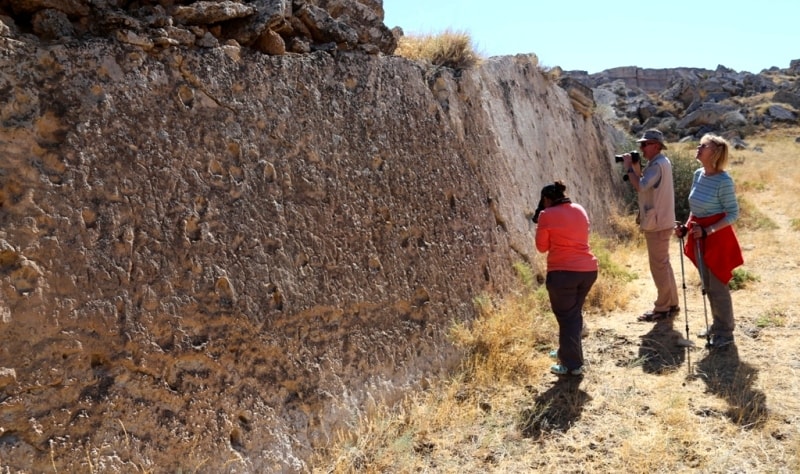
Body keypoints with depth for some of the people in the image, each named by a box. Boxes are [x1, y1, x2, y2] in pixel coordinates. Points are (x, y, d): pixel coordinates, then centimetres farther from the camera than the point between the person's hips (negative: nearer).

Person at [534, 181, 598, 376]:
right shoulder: (580, 210, 12)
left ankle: (573, 364, 10)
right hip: (588, 269, 7)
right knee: (575, 313, 21)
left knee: (566, 317, 4)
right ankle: (567, 351, 36)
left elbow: (542, 247, 2)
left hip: (563, 272, -6)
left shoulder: (546, 215, -6)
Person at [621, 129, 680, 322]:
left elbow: (640, 187, -30)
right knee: (663, 264, 17)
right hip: (661, 222, 10)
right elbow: (645, 186, 14)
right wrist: (636, 168, 2)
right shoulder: (661, 162, 13)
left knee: (659, 266, -3)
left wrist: (629, 168, -19)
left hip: (657, 224, -10)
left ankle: (662, 308, 6)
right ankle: (671, 304, 27)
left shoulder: (657, 165, -19)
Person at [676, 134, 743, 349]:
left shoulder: (723, 180, -18)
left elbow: (733, 213, -14)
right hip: (699, 237, 8)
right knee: (708, 286, 18)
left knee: (718, 287, 2)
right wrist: (686, 227, 4)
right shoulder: (698, 174, 4)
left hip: (717, 237, -8)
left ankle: (725, 333, 16)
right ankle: (717, 325, 34)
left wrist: (707, 231, -22)